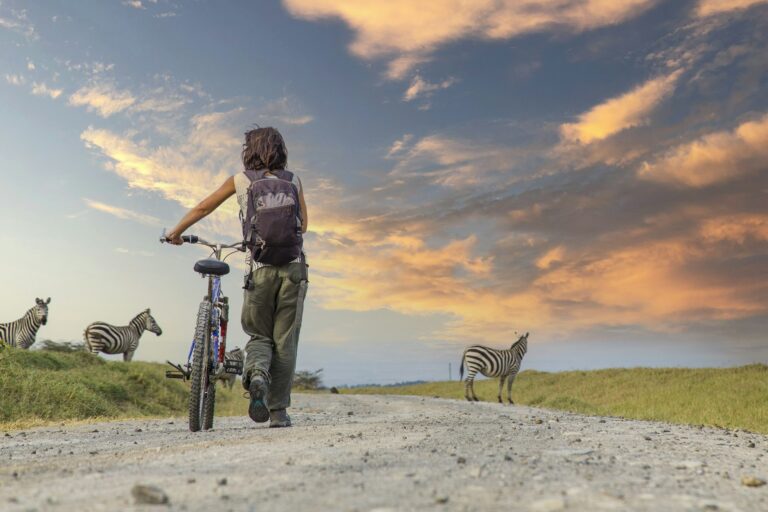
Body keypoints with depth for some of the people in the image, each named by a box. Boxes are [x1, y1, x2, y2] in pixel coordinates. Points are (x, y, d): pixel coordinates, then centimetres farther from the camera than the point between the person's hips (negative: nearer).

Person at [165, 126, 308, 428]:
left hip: (260, 270, -1)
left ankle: (256, 374, -16)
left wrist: (176, 233, 30)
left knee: (259, 335, 16)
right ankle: (279, 412, 8)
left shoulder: (241, 180, 7)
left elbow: (202, 208, 16)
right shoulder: (293, 180, 10)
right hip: (294, 268, 1)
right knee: (285, 341, 8)